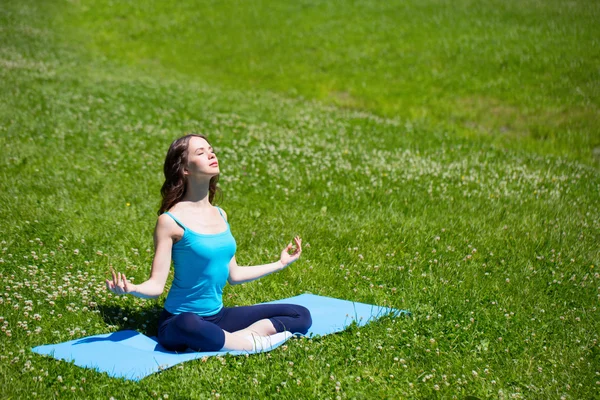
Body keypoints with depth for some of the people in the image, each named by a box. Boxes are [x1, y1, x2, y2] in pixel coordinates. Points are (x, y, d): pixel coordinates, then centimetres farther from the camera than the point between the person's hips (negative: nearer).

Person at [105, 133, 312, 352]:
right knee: (188, 326, -43)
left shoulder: (220, 215, 8)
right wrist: (131, 289, -36)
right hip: (180, 322, -6)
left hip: (218, 317, 6)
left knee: (301, 315, 0)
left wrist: (280, 263, 23)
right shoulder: (170, 221, -12)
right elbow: (156, 285, -13)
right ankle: (254, 343, -22)